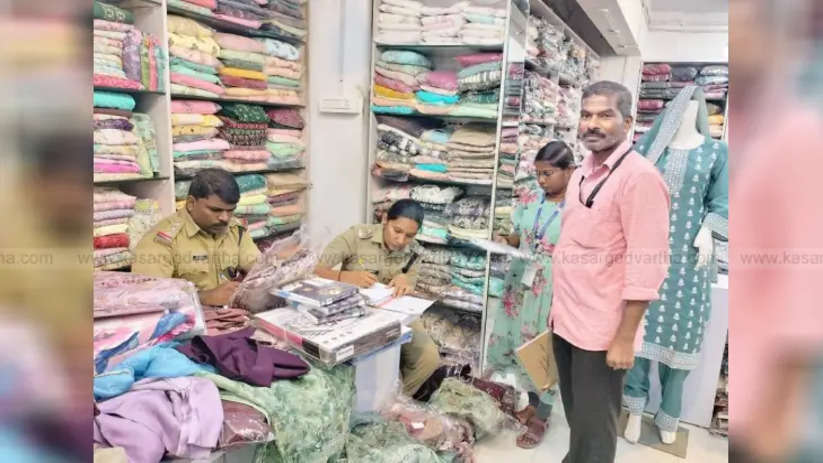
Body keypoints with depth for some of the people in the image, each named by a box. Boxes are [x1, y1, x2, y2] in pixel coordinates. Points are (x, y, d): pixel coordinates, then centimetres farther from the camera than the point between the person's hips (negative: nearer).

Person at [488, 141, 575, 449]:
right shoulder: (529, 202, 2)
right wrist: (506, 241, -8)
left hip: (554, 292, -5)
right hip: (521, 285, 6)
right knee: (521, 345, 15)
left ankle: (542, 417, 27)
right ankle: (533, 404, 38)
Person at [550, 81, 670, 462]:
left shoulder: (639, 177, -16)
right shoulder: (583, 171, 9)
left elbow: (647, 266, -19)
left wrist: (625, 339, -19)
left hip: (601, 330, -7)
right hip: (566, 321, 7)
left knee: (594, 428, 9)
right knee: (576, 417, 22)